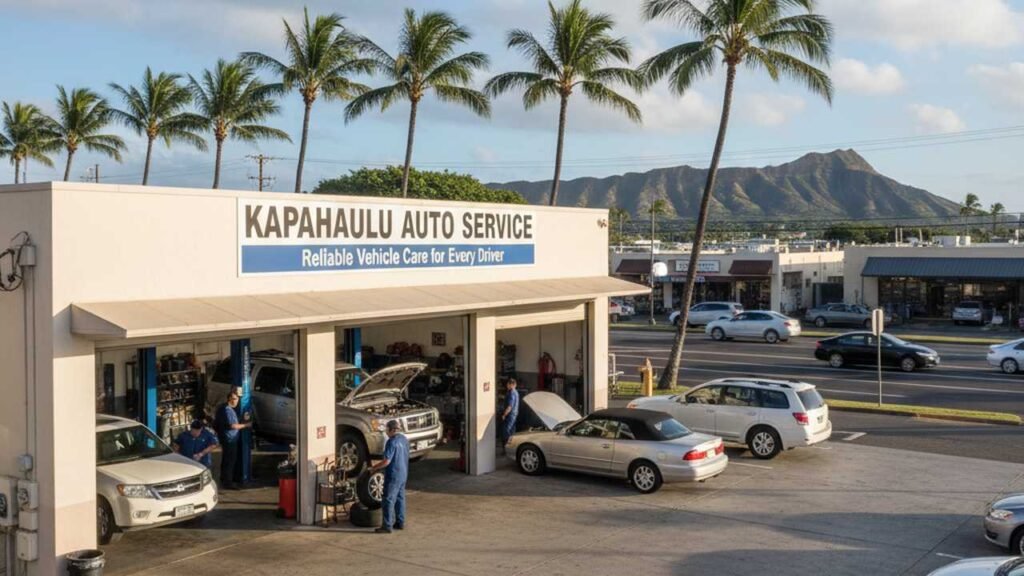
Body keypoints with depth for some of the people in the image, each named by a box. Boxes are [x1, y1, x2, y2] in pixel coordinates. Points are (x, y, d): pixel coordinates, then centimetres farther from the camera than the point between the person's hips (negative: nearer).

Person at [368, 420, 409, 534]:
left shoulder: (392, 442, -19)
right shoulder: (404, 439, 8)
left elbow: (386, 461, -21)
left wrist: (374, 467, -7)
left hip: (393, 475, -9)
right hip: (403, 474, 9)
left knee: (389, 500, -3)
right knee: (400, 498, 17)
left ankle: (387, 526, -1)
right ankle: (400, 523, 23)